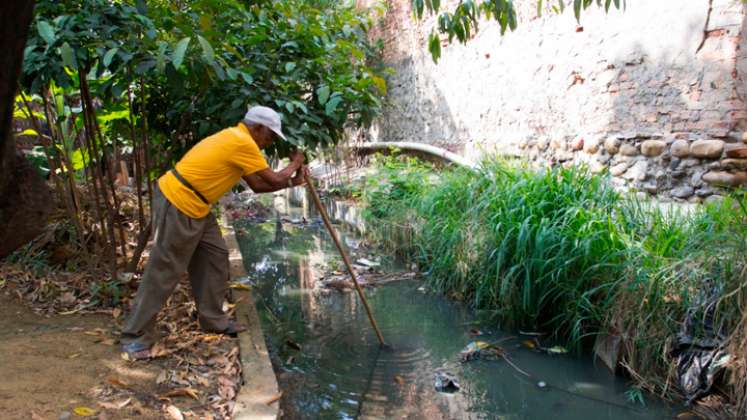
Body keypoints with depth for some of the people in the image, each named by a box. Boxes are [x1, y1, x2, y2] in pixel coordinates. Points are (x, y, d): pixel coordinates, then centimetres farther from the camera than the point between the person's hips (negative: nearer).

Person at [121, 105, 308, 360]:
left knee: (215, 255, 13)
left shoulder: (235, 138, 15)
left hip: (192, 205, 10)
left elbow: (258, 185, 16)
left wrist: (292, 182, 12)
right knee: (164, 271, -4)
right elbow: (273, 180, -10)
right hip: (178, 204, -10)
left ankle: (213, 320, 23)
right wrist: (295, 163, 8)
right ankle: (136, 337, 7)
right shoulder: (243, 143, -16)